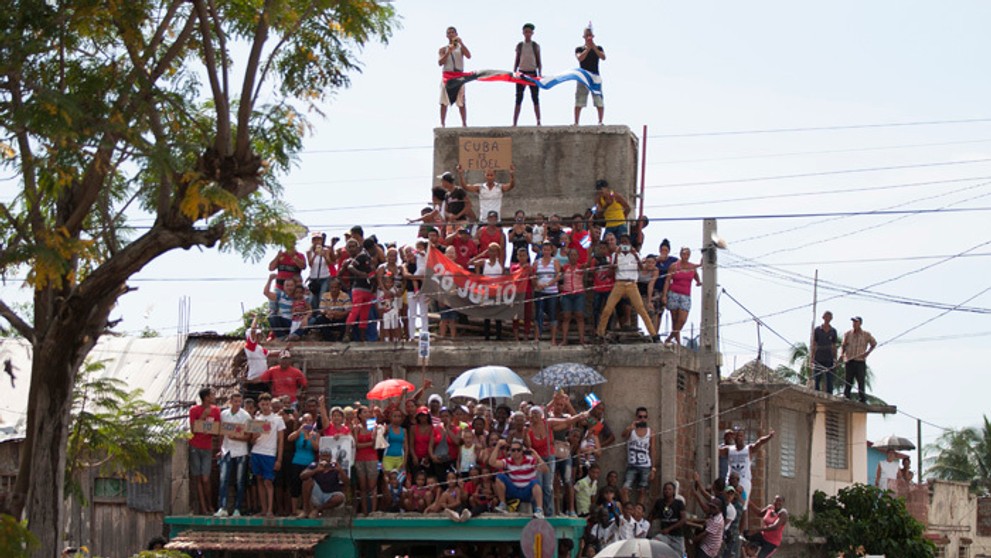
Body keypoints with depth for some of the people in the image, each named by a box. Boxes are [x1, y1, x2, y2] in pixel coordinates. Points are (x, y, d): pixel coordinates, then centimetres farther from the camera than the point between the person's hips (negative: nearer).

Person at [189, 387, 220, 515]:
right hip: (194, 447, -2)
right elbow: (193, 429, -10)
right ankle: (203, 508, 0)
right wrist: (203, 416, -17)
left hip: (207, 448, 2)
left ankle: (208, 506, 10)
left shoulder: (216, 410, 7)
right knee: (198, 479, -1)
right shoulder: (194, 410, -4)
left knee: (205, 479, -5)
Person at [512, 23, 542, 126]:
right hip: (522, 73, 0)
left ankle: (538, 122, 3)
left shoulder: (535, 46, 5)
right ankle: (514, 123, -4)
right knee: (518, 99, -3)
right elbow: (516, 61, 10)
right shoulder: (519, 45, 7)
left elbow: (539, 62, 6)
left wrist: (540, 74, -4)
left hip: (533, 73, 0)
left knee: (535, 98, 1)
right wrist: (514, 74, 2)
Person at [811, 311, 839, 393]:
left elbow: (834, 346, 10)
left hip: (829, 358, 1)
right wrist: (812, 358, -4)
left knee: (829, 380, 1)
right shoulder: (817, 330, 1)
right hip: (818, 358, -1)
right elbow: (814, 345, 2)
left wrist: (835, 359, 6)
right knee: (816, 379, 0)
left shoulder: (833, 331, 6)